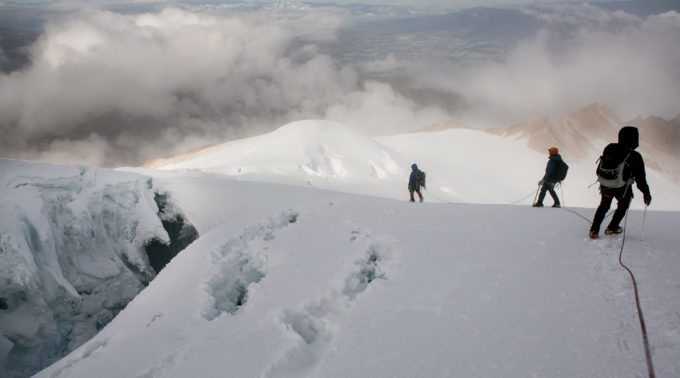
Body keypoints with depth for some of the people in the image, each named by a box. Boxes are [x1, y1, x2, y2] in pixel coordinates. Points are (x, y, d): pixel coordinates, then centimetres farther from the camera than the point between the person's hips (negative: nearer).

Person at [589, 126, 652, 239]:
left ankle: (594, 231, 20)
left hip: (606, 186, 4)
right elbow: (640, 178, -14)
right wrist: (646, 193, -4)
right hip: (622, 189, -4)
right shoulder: (635, 157, -20)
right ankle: (611, 228, 32)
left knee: (604, 206, 23)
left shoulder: (609, 148, -8)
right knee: (623, 206, 26)